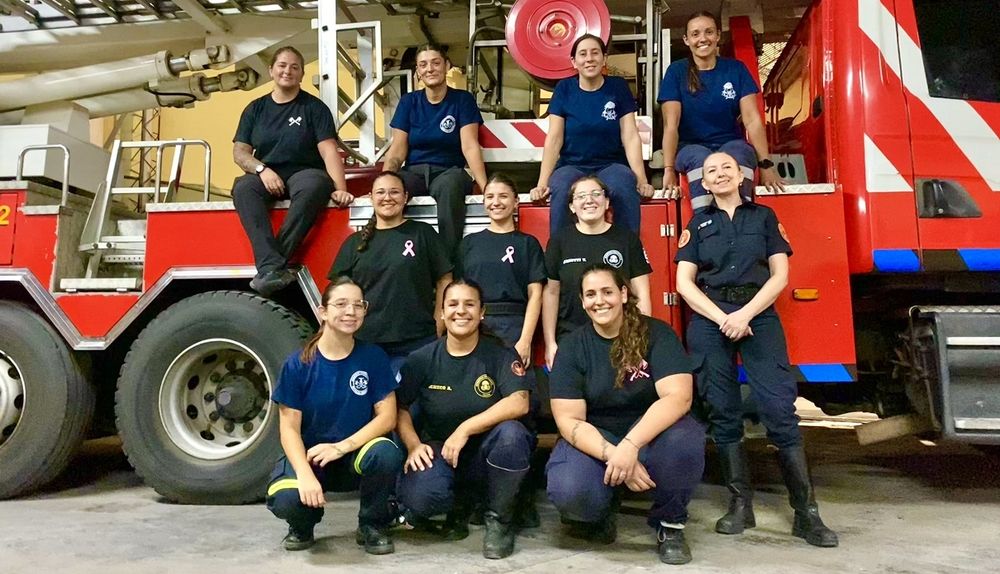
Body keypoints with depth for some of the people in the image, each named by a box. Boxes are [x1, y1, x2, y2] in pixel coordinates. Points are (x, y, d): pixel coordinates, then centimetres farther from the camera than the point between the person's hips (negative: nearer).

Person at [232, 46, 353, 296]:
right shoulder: (256, 109, 14)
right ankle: (272, 266, -44)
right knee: (243, 187, -32)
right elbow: (239, 152, 8)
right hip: (266, 178, 3)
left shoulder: (314, 107, 6)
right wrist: (262, 169, -14)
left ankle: (270, 264, -38)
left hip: (304, 173, -2)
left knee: (316, 185, -38)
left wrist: (340, 189, -21)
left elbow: (329, 151, -6)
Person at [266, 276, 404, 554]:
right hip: (308, 454, 0)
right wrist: (305, 473, -25)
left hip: (356, 455, 1)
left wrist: (342, 447, -22)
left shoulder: (373, 357, -5)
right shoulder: (298, 364, -7)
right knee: (285, 500, -31)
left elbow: (387, 416, -9)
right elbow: (289, 427, -8)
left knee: (386, 453, -33)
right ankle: (303, 525, 10)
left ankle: (372, 525, -2)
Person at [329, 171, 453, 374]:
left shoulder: (422, 233, 5)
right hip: (364, 344, 2)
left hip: (416, 344, -2)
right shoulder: (354, 242, 12)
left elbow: (444, 280, 3)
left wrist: (438, 329, -3)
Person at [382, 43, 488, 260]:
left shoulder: (462, 99, 4)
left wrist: (485, 187, -22)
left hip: (448, 171, -1)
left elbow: (470, 146, -6)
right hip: (414, 172, 2)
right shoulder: (409, 102, 10)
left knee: (450, 186, -40)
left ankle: (448, 261, -36)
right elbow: (397, 152, 4)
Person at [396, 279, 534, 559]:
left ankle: (499, 519, -8)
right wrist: (413, 445, -14)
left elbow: (519, 403, -20)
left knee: (511, 434, -35)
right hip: (438, 452, 1)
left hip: (486, 454, -1)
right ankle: (459, 503, 9)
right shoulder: (421, 359, 0)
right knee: (418, 498, -31)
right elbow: (401, 408, 4)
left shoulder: (500, 354, -6)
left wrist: (465, 429, -25)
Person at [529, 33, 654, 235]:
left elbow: (630, 136, -1)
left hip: (611, 165, 0)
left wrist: (641, 180, -14)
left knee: (624, 189, -34)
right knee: (562, 191, -35)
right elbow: (554, 138, -1)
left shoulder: (618, 87, 6)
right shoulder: (564, 88, 5)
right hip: (572, 165, 0)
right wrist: (543, 183, -13)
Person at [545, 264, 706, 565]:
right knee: (568, 492, -31)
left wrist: (630, 445, -36)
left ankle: (670, 524, -4)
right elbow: (569, 420, -12)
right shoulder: (572, 346, -6)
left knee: (685, 440, -35)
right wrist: (613, 455, -29)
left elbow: (678, 396, -23)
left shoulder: (656, 333, -10)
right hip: (593, 439, 0)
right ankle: (601, 513, 9)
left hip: (650, 432, 0)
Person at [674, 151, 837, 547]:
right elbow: (685, 283, 4)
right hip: (709, 319, 1)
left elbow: (779, 274, 4)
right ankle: (740, 504, 7)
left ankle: (806, 512, -7)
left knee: (780, 408, -10)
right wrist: (723, 319, -9)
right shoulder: (697, 224, 13)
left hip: (759, 316, -1)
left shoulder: (764, 216, 13)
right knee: (723, 412, 0)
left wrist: (745, 314, -10)